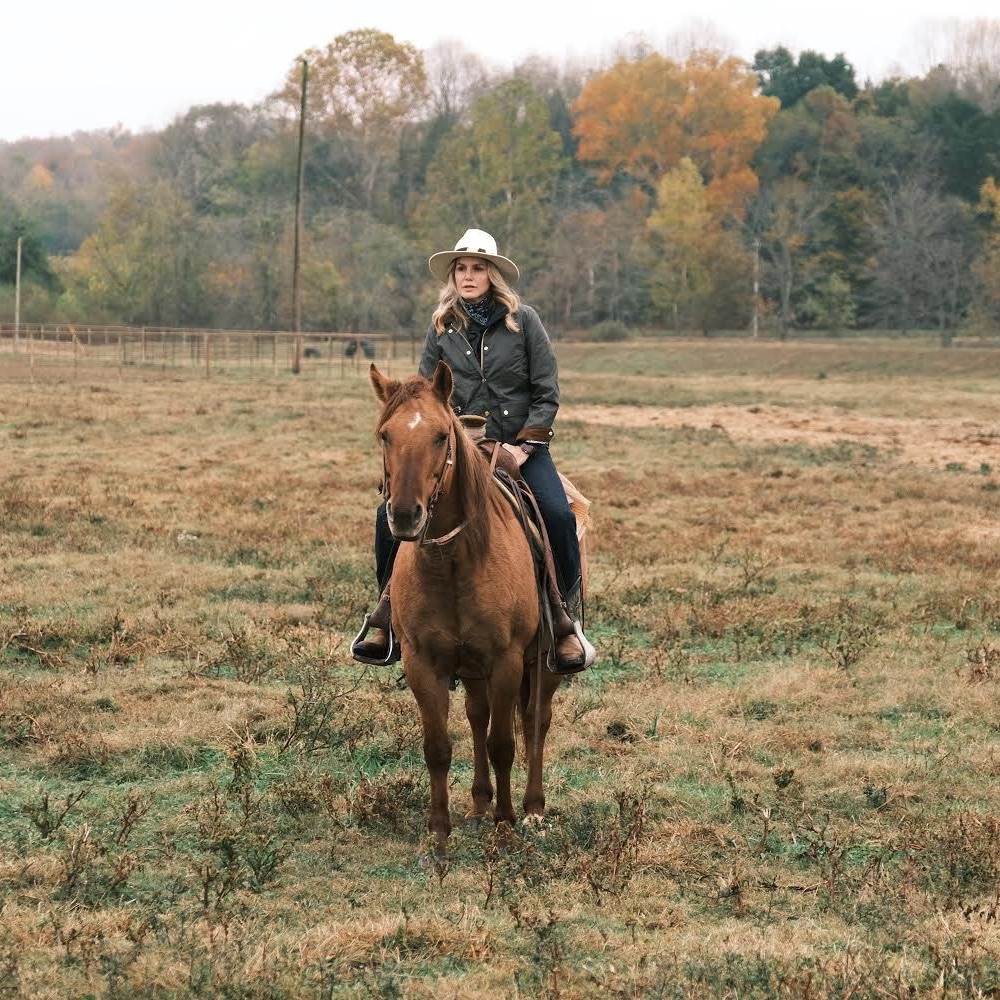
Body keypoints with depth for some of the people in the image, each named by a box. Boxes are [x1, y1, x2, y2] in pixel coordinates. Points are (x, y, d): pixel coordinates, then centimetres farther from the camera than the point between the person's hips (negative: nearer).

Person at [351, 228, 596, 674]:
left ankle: (568, 620, -13)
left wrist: (525, 446, -12)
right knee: (391, 515, -15)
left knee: (558, 515, -28)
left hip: (520, 444, -2)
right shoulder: (442, 327, 6)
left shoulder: (523, 320, -1)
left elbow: (547, 394, -2)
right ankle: (387, 615, -1)